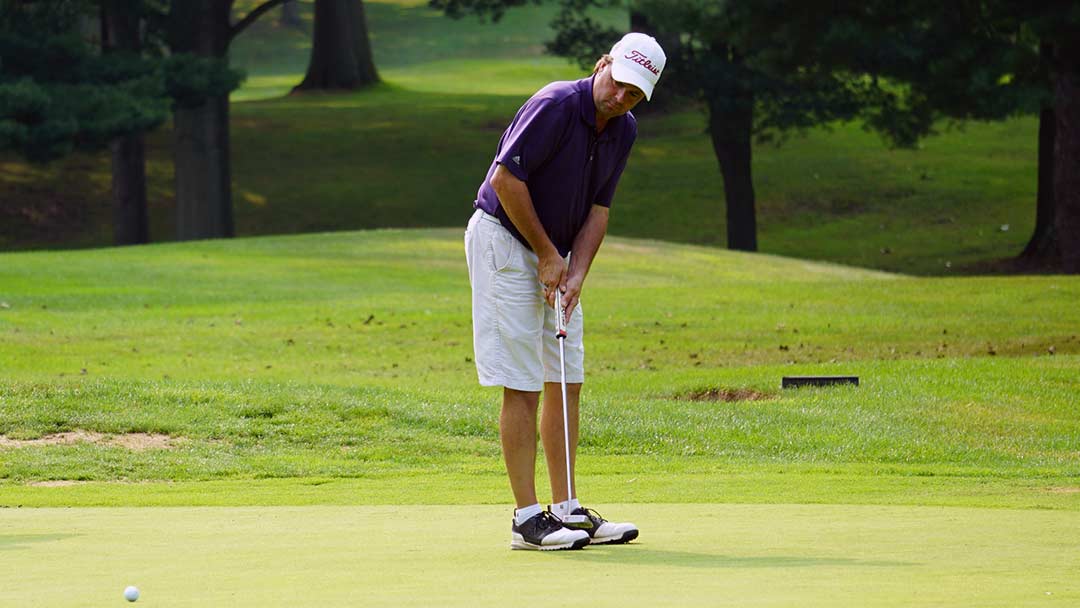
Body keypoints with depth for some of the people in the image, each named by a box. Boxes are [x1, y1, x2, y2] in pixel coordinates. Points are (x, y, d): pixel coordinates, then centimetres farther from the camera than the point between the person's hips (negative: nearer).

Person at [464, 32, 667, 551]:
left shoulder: (623, 130, 3)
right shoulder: (556, 105, -22)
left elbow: (597, 209, 5)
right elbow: (505, 178, -24)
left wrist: (576, 273, -9)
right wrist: (547, 254, -17)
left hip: (553, 251, 8)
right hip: (504, 241, -8)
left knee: (567, 381, 7)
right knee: (523, 385, -9)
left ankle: (566, 510, 12)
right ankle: (527, 519, -8)